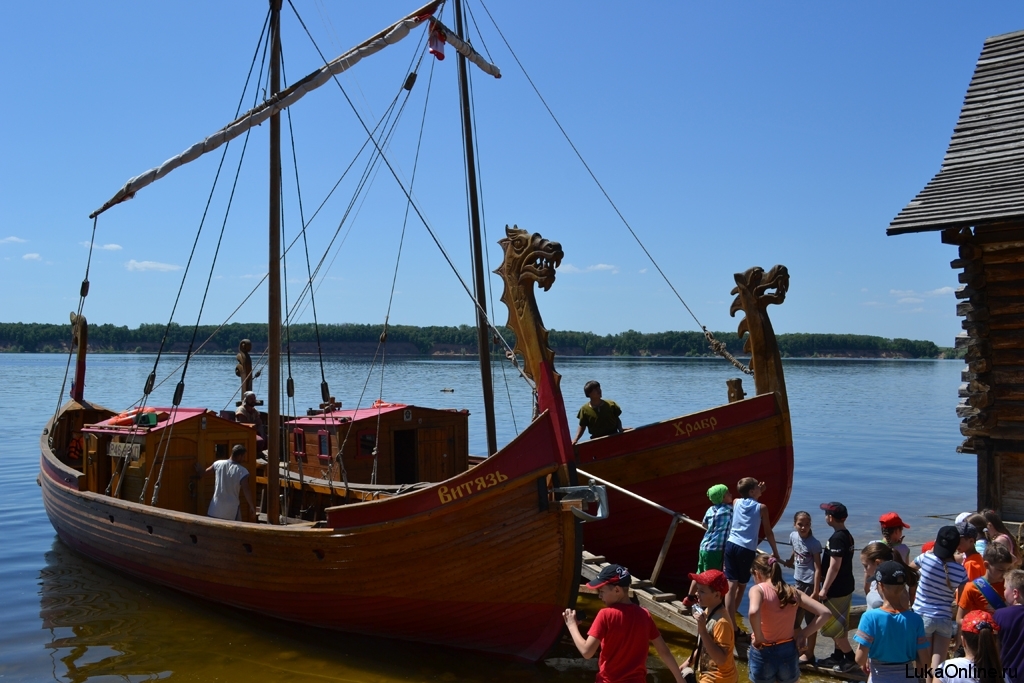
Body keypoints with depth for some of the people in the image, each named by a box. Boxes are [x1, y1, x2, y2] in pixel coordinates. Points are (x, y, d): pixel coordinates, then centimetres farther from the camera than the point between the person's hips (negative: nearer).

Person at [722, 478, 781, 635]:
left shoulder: (736, 502, 8)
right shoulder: (761, 507, -3)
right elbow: (768, 532, 2)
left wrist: (759, 492, 30)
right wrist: (775, 552, 13)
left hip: (731, 545, 3)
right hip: (747, 550, -3)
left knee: (731, 585, 1)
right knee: (741, 585, 13)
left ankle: (729, 624, -3)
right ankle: (731, 622, 21)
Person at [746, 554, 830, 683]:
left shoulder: (758, 589, -13)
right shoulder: (793, 592, 2)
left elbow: (753, 612, -35)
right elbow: (825, 613, -1)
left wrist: (758, 638, -20)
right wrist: (803, 634, 1)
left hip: (763, 654, -4)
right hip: (788, 653, 4)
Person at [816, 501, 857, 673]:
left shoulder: (837, 538, -23)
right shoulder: (847, 536, 7)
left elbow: (834, 567, -24)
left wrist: (824, 589, -18)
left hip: (836, 590, -10)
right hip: (845, 587, 10)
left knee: (832, 626, 1)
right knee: (839, 624, 18)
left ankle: (850, 657, 7)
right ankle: (838, 656, 28)